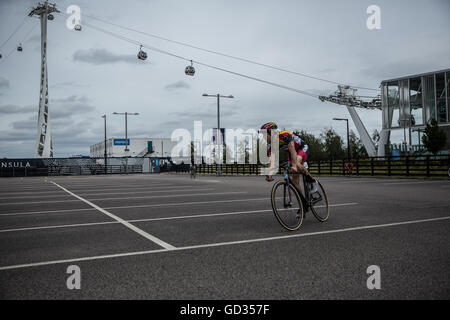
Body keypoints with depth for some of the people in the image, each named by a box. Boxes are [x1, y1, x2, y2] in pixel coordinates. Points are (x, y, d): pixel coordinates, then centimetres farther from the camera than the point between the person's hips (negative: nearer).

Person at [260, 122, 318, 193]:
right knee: (294, 179, -2)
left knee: (296, 164, -38)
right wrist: (269, 175, -27)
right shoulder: (272, 145, -11)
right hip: (291, 153, 7)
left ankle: (313, 181, -17)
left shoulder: (284, 135, -32)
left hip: (302, 148, -7)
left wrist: (294, 166, -52)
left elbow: (292, 151, -40)